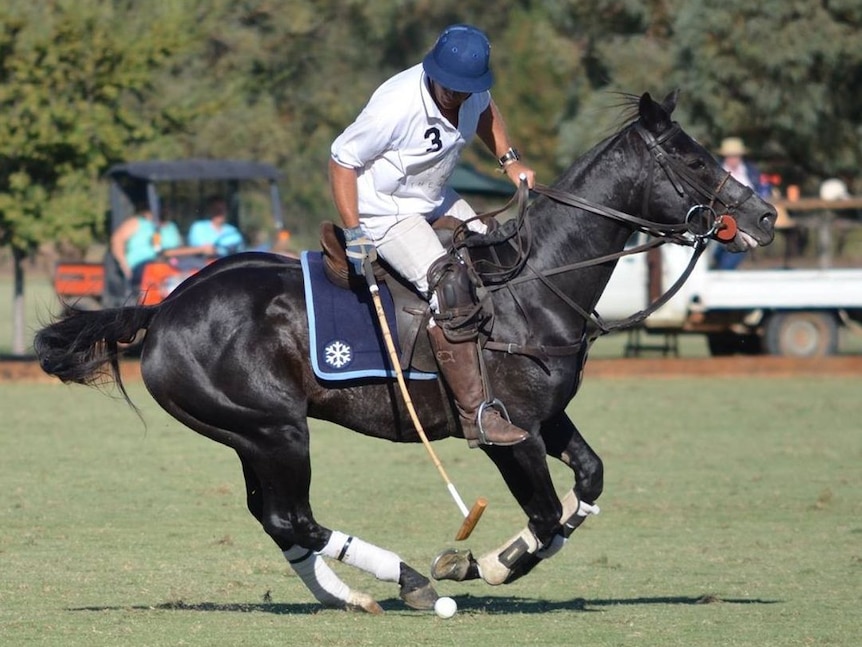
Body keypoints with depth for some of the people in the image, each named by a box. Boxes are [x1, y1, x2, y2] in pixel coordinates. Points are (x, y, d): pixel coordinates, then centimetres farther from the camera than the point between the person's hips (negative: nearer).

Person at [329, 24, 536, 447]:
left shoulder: (472, 92, -8)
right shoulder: (396, 106, -29)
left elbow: (485, 112, 19)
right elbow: (342, 160, -21)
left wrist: (509, 161, 4)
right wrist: (354, 233, -24)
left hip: (436, 203, 9)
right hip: (385, 216, -9)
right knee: (449, 285, -26)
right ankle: (475, 414, -27)